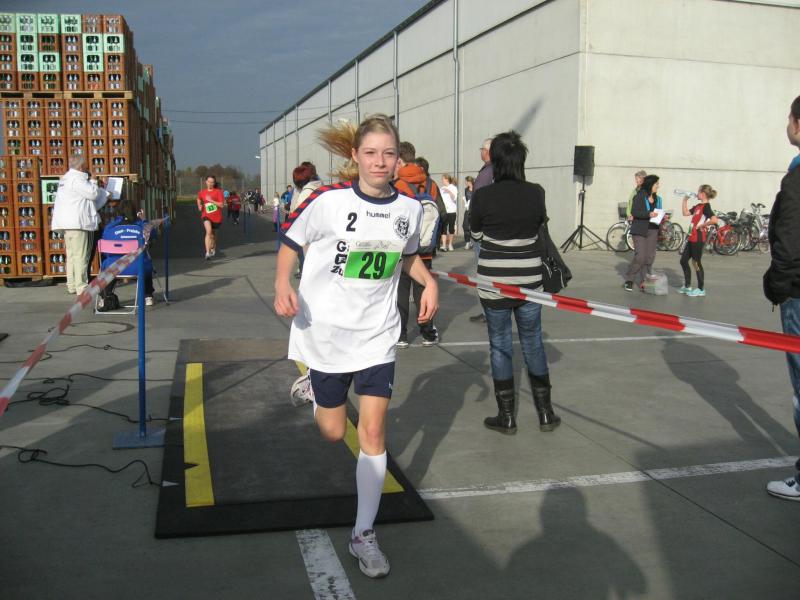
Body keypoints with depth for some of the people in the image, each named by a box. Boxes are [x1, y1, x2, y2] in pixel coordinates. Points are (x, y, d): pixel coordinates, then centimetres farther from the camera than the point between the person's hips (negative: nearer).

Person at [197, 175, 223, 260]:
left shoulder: (218, 192, -6)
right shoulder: (202, 192, 4)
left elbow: (222, 205, -13)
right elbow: (199, 199, 27)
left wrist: (211, 200, -20)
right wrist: (199, 206, 8)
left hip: (216, 217, 0)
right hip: (206, 215, 0)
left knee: (213, 233, 18)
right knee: (208, 231, -25)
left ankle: (213, 248, 48)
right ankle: (207, 252, -29)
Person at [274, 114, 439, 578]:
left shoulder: (410, 208, -3)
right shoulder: (328, 201, -14)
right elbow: (290, 244, -1)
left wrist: (429, 282, -2)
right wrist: (283, 285, -19)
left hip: (377, 335, 2)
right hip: (326, 332, -2)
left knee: (373, 432, -2)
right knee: (334, 432, 11)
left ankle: (364, 534, 15)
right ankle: (311, 386, 46)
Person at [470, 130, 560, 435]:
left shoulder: (483, 196, -12)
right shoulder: (536, 192, -6)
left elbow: (475, 234, 3)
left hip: (494, 283, -2)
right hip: (528, 280, 2)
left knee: (500, 346, 9)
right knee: (533, 344, 15)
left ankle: (507, 417, 15)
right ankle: (545, 414, 23)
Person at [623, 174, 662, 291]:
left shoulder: (657, 199, 14)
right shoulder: (640, 197, -5)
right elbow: (634, 211, -15)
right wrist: (648, 214, -24)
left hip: (652, 231, 6)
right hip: (640, 231, -6)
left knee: (650, 257, 4)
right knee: (640, 257, -12)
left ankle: (643, 281, 13)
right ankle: (628, 279, 5)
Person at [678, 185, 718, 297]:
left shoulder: (706, 206, -15)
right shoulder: (698, 206, 12)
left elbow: (714, 220, -29)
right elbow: (685, 213, 21)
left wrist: (702, 225, -19)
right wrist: (685, 200, 16)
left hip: (698, 238, -9)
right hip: (691, 237, 9)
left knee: (696, 262, -1)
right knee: (683, 260, 14)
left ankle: (701, 289, 9)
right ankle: (687, 286, 24)